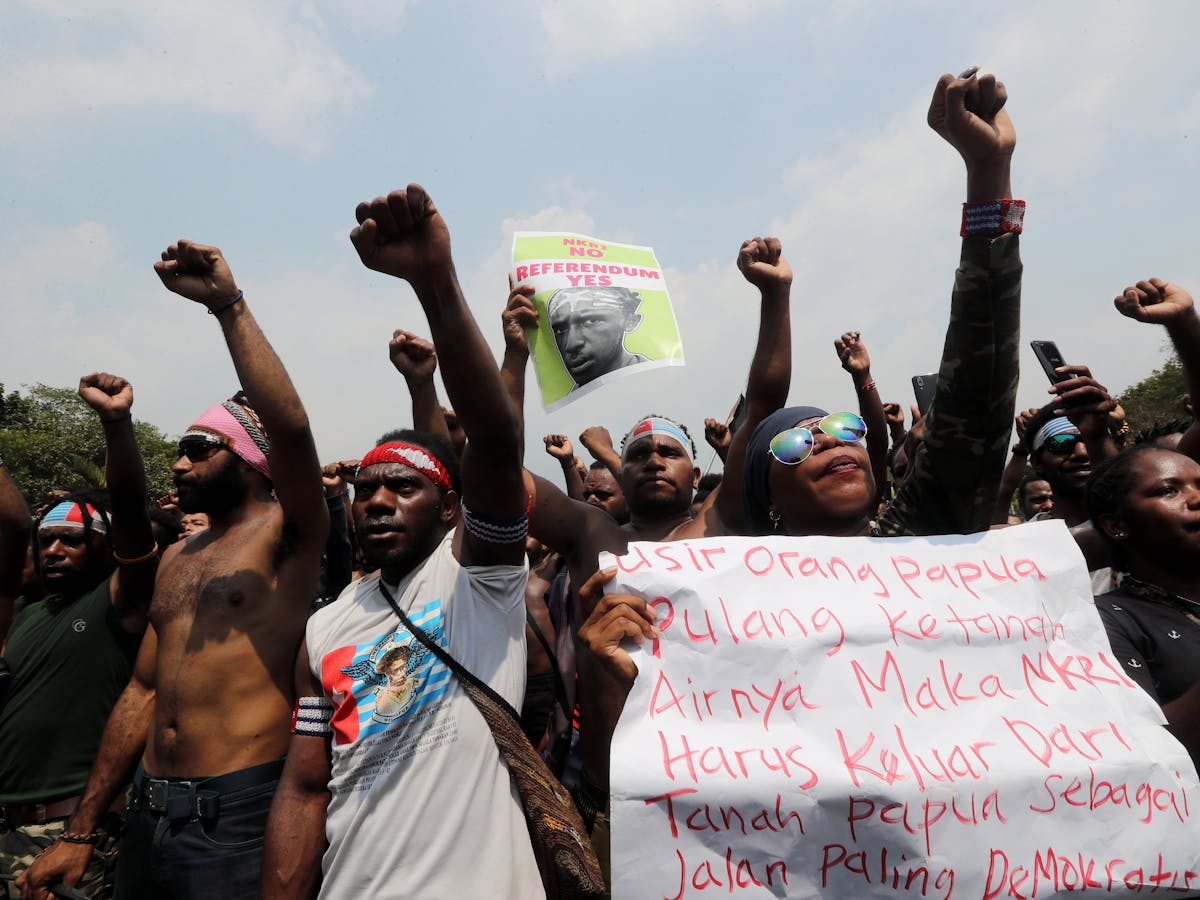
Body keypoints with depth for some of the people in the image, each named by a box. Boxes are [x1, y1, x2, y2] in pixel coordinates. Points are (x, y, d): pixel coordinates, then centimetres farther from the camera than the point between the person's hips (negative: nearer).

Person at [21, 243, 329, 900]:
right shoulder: (176, 559, 13)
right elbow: (143, 691, 15)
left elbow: (290, 427, -28)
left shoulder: (285, 533, -8)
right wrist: (81, 830, 15)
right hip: (147, 810, 7)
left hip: (235, 818, -7)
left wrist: (228, 305, -25)